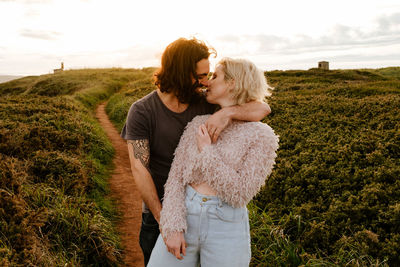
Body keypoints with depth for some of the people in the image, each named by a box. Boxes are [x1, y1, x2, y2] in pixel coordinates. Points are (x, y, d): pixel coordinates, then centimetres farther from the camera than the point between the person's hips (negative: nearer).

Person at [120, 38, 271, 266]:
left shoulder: (205, 104, -7)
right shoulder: (141, 112, -15)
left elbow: (263, 109, -11)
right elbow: (139, 168, -19)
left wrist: (228, 112, -31)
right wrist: (161, 217, -24)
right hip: (159, 212, -2)